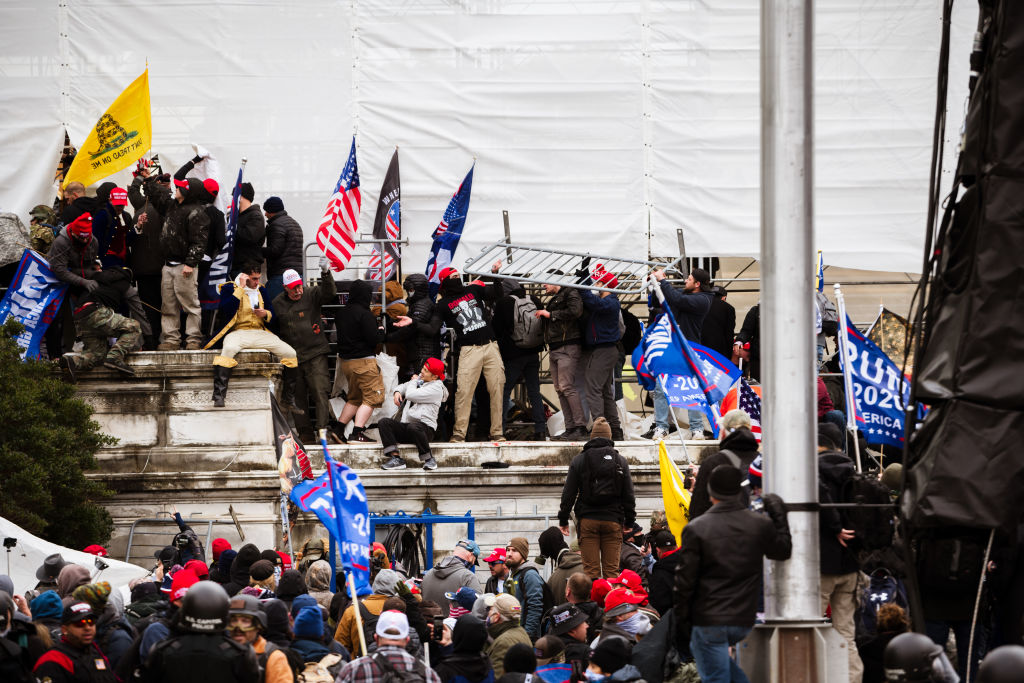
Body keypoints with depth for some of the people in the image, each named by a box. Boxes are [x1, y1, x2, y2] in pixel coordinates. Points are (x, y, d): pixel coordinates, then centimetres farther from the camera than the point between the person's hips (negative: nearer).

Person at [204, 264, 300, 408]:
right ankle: (219, 396, -43)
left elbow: (273, 314, 24)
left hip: (261, 333, 5)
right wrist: (241, 288, -9)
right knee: (228, 349, -40)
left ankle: (288, 400, -4)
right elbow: (225, 311, -12)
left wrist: (266, 314, -1)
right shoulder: (229, 288, 5)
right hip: (239, 331, -5)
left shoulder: (262, 291, 20)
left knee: (290, 353, -13)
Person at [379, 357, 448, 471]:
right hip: (406, 426, 7)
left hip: (425, 428, -7)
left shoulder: (436, 388, -7)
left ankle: (429, 459, -20)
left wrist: (414, 381, 6)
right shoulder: (420, 380, 17)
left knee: (413, 427, -41)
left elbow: (411, 395, -14)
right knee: (383, 422, -15)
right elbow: (404, 387, 32)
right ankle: (396, 459, -25)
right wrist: (397, 392, 8)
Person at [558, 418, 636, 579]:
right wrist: (629, 522, 17)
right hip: (612, 520, 1)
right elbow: (628, 495, 8)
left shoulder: (579, 461, 2)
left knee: (591, 569, -2)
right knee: (611, 569, 2)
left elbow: (568, 493, 3)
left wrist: (563, 520, 11)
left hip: (587, 520, -1)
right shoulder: (620, 461, 5)